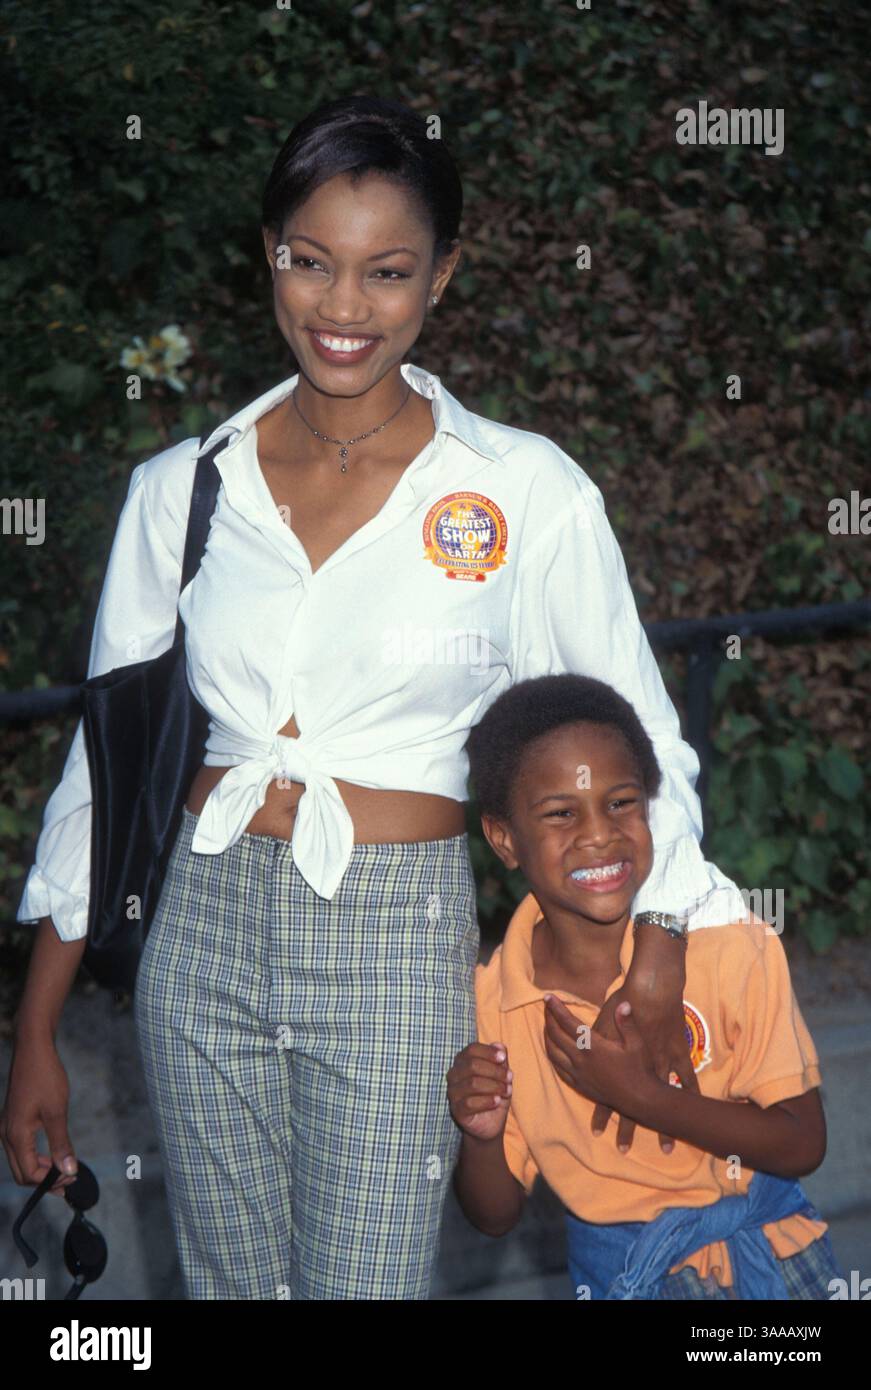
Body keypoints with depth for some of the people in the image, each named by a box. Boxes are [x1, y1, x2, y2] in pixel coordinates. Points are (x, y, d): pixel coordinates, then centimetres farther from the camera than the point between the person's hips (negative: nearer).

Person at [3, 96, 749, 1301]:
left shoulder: (527, 492, -4)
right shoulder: (180, 489, 4)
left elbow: (639, 741, 2)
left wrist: (658, 962, -9)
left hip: (396, 948, -3)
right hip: (205, 934, 3)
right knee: (229, 1287, 12)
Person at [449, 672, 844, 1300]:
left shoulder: (732, 944, -11)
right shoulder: (492, 999, -5)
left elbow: (802, 1146, -10)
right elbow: (496, 1215, 5)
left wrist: (640, 1094, -20)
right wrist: (481, 1137, -17)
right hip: (609, 1277, 0)